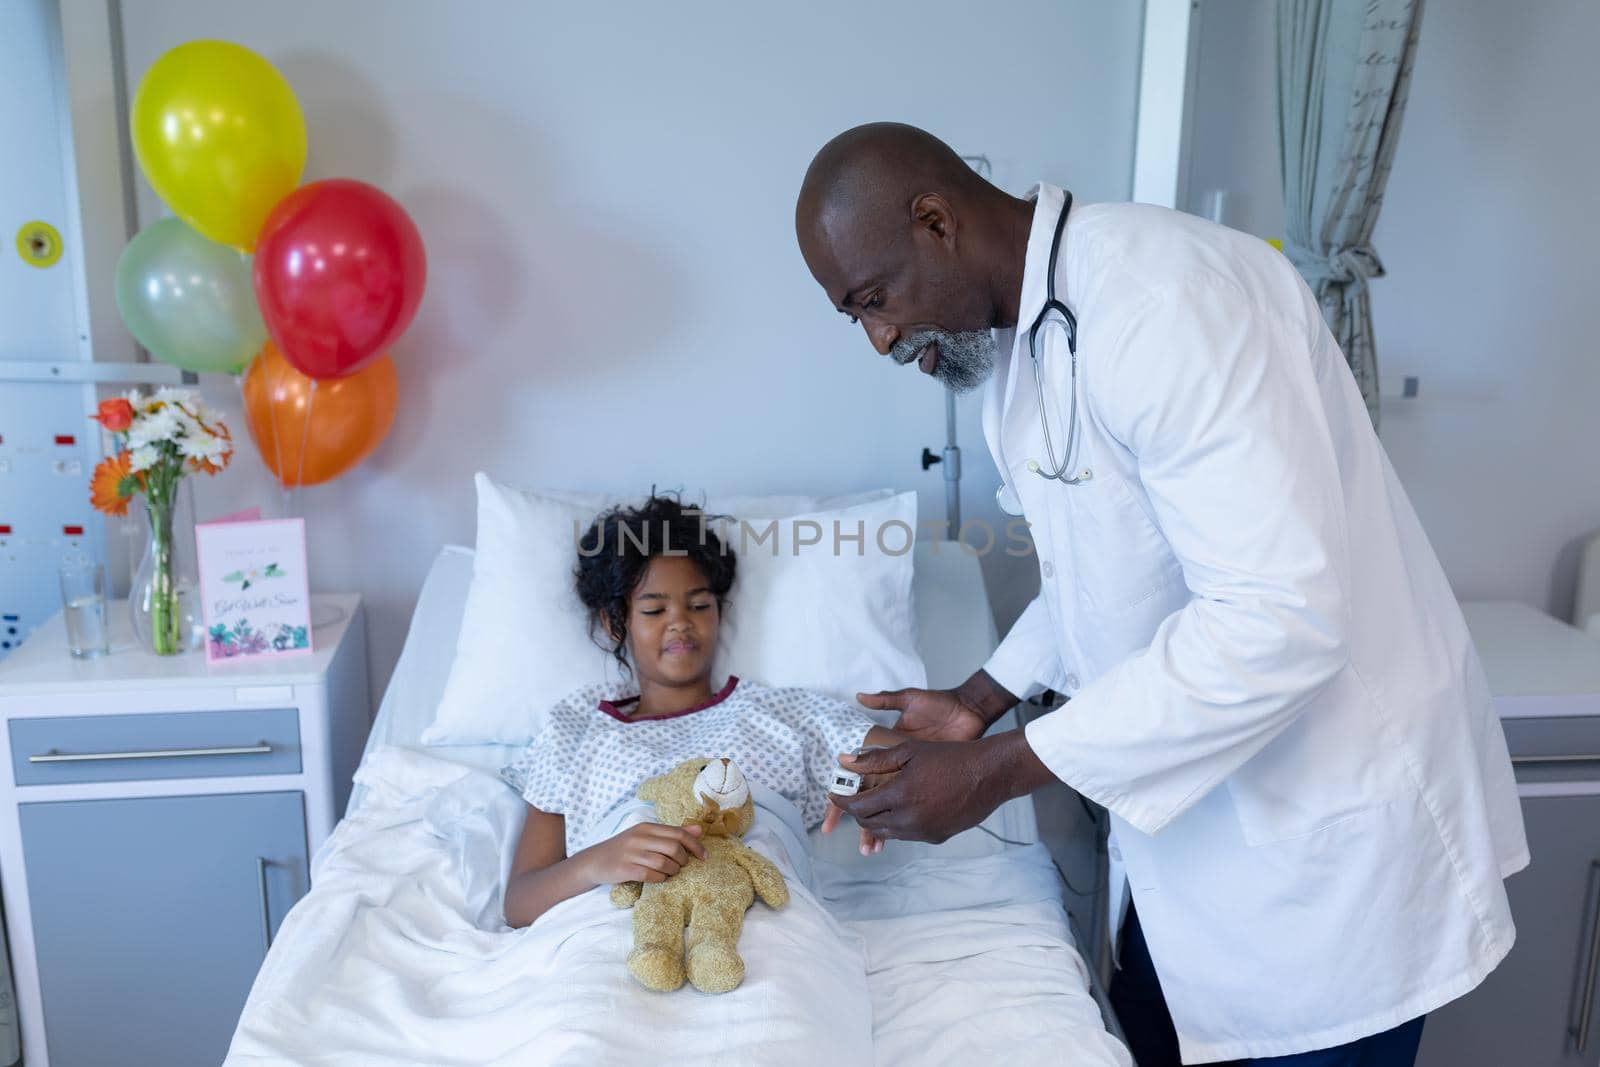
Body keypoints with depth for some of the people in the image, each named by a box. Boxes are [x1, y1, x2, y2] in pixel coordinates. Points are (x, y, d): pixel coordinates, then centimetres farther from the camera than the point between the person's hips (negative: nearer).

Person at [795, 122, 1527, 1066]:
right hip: (1191, 805, 8)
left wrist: (994, 772, -26)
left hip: (1332, 828, -8)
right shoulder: (1009, 343, 5)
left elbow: (1281, 617, -31)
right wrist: (978, 702, 2)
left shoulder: (1165, 298, -25)